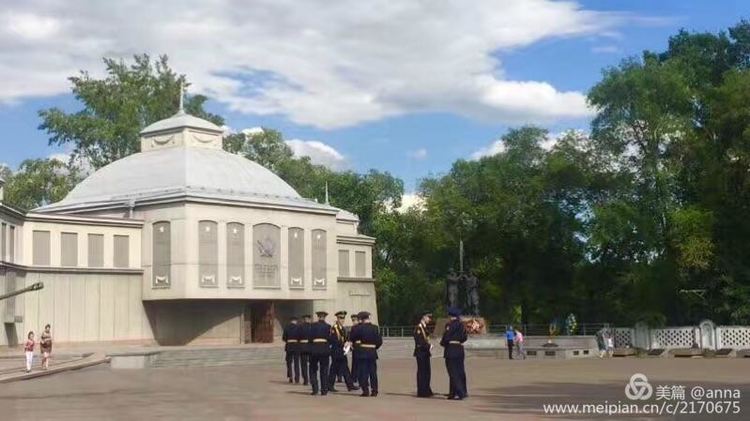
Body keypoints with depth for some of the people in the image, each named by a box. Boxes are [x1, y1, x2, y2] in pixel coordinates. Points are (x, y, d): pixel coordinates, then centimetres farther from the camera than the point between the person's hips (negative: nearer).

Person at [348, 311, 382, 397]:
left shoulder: (358, 328, -8)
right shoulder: (375, 328, 1)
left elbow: (352, 339, -1)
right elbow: (380, 341, 2)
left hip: (362, 353, -3)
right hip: (372, 352, 3)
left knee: (363, 372, 2)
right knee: (373, 372, 8)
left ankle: (365, 390, -1)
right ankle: (374, 390, 7)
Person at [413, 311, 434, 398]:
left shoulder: (424, 327, 15)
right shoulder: (419, 328, -13)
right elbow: (419, 342, -19)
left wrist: (429, 346, 2)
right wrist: (429, 346, -15)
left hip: (425, 352, 9)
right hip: (421, 352, -9)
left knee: (427, 372, 11)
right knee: (422, 372, -5)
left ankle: (426, 391, 19)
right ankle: (421, 392, 0)